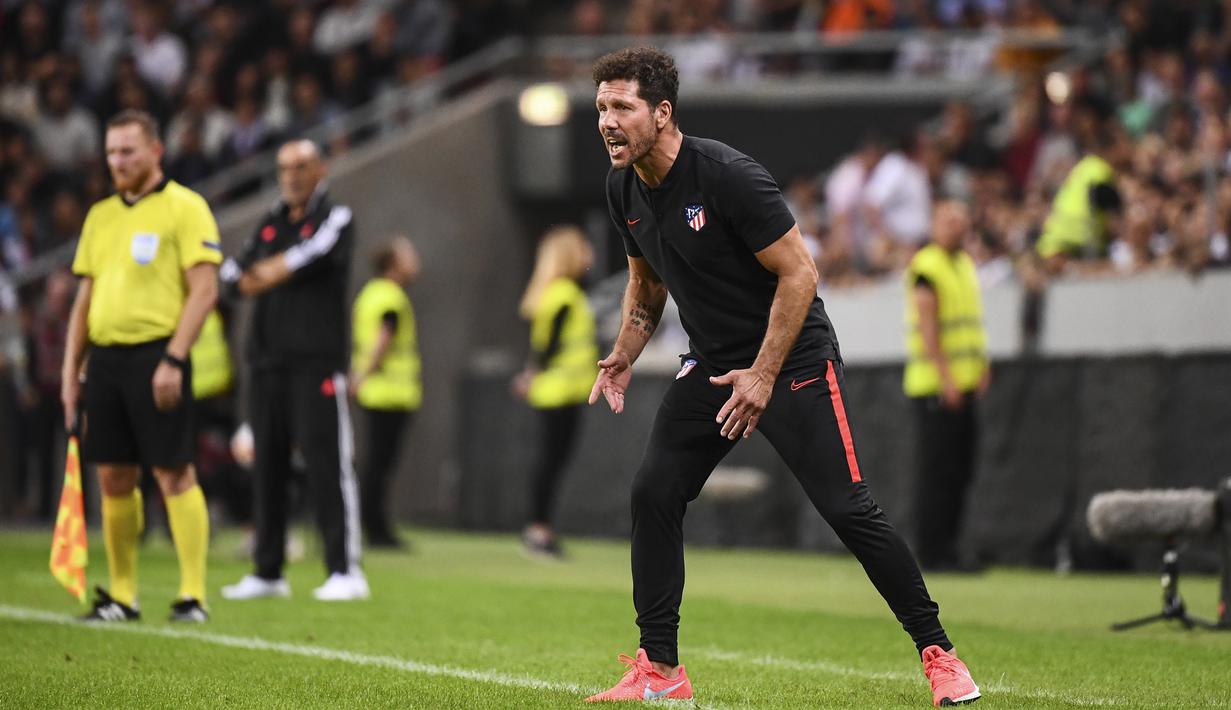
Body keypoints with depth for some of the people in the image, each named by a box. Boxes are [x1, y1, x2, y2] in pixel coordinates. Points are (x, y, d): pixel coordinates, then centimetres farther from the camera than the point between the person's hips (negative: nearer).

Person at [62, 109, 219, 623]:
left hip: (156, 355, -6)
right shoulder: (100, 216, 17)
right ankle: (121, 595, 13)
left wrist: (173, 360, -18)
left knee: (173, 473, -8)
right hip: (105, 355, 6)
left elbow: (204, 290, -10)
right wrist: (70, 370, 13)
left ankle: (193, 595, -6)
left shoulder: (185, 208, -4)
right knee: (114, 478, 6)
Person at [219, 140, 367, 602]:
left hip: (317, 360, -6)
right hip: (267, 360, 6)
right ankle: (268, 572, 12)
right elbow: (234, 275, 12)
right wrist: (259, 277, -9)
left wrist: (265, 273, -4)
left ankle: (345, 569, -10)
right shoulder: (270, 225, 20)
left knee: (326, 461, -11)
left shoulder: (335, 218, 2)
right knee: (267, 464, 7)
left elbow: (313, 254, -17)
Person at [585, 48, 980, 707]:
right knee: (653, 493, -5)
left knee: (848, 509, -11)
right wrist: (624, 354, 3)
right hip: (710, 364, 7)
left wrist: (763, 375, -22)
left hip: (795, 360, -7)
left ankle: (937, 652, 2)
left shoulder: (727, 175, -24)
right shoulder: (624, 188, -1)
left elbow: (798, 273, -20)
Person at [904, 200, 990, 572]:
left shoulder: (966, 264, 18)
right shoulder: (925, 266, -10)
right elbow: (927, 324, -17)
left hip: (963, 383, 9)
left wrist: (982, 363, 12)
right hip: (934, 384, -9)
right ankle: (931, 552, -5)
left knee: (960, 470, 8)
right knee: (937, 470, -8)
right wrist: (945, 376, -22)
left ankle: (945, 549, 13)